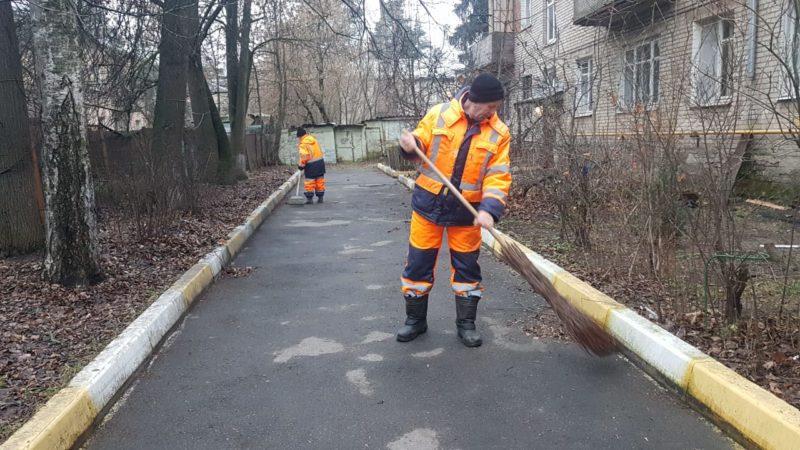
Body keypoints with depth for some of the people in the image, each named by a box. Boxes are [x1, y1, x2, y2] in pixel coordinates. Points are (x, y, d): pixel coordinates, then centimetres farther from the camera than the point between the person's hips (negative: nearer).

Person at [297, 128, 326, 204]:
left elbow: (304, 157, -17)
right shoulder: (314, 140, 9)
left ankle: (309, 198, 4)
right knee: (320, 180, 11)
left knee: (309, 182, 2)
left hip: (311, 165, -6)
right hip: (320, 162, 7)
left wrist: (301, 165, -4)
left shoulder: (303, 144, -12)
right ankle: (320, 197, 15)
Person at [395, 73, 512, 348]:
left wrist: (489, 209, -26)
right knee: (418, 263, 7)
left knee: (467, 267, 8)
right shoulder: (438, 115, -6)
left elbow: (498, 176, -11)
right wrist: (410, 146, -23)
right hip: (428, 203, 0)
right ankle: (415, 320, 25)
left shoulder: (499, 133, -6)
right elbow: (420, 145, 2)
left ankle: (466, 324, 25)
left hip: (466, 210, 0)